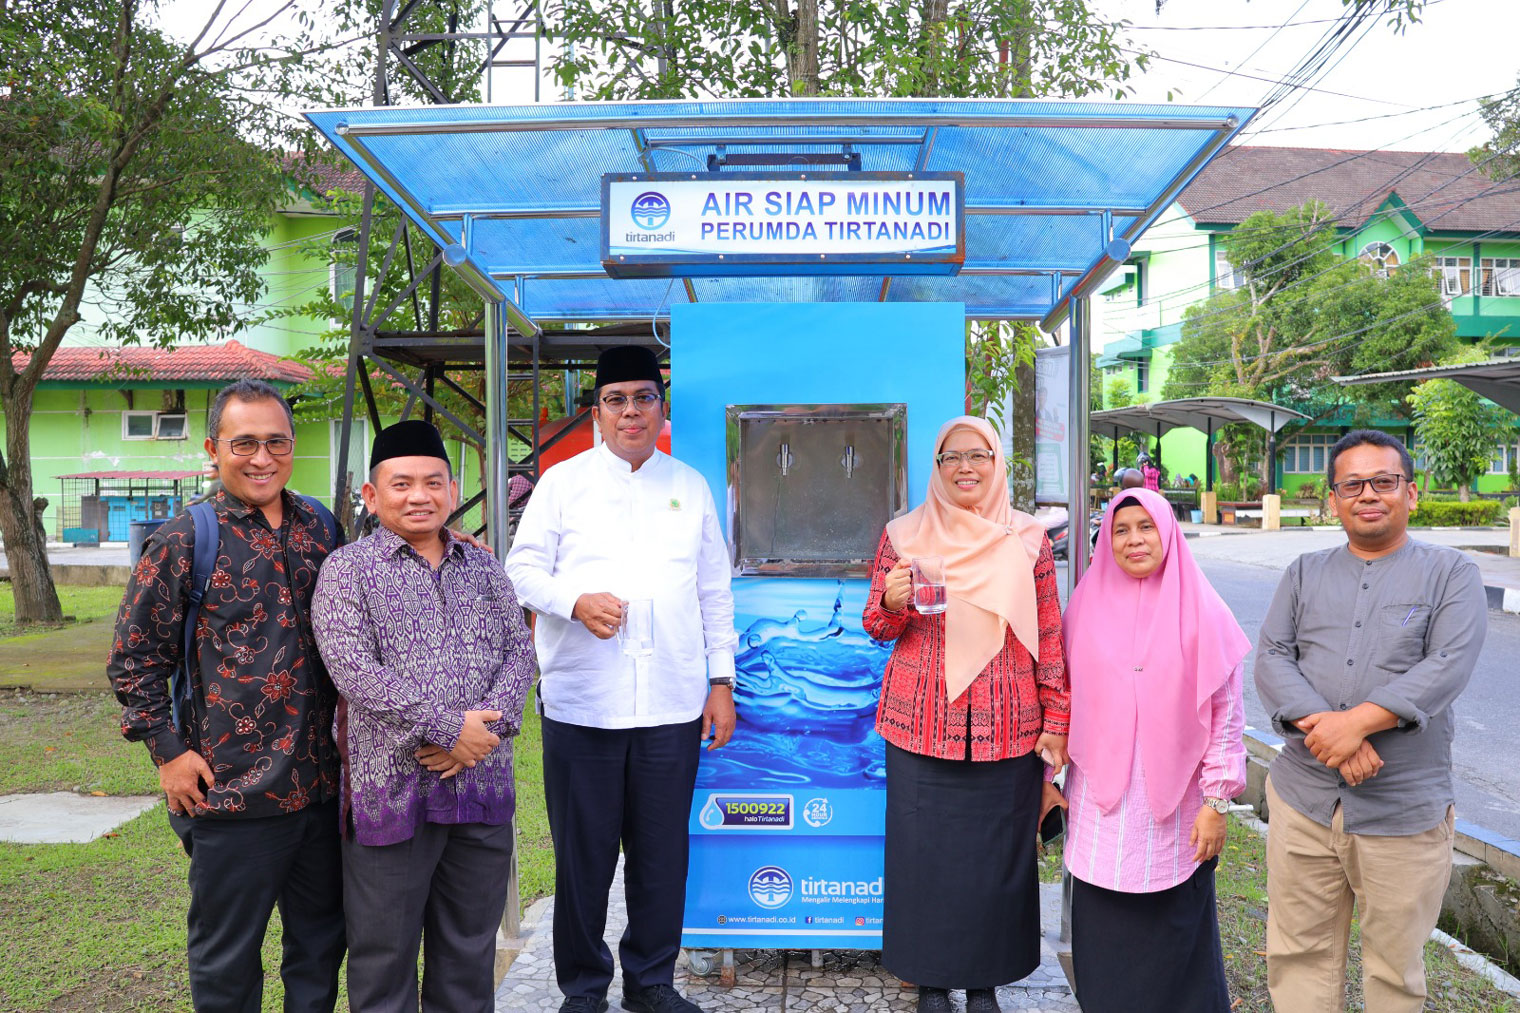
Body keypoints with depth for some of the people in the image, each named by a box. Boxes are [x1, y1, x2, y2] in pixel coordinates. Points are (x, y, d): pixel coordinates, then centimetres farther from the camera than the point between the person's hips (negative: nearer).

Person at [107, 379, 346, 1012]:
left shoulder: (321, 531, 7)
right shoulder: (185, 541, -7)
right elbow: (134, 657, -3)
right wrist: (168, 750, -7)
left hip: (319, 786, 4)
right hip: (228, 792, -4)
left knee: (322, 944, 17)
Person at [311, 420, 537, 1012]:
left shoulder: (484, 569, 12)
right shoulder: (348, 570, -2)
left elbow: (519, 652, 5)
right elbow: (354, 669, -14)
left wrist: (486, 725, -14)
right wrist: (449, 727, -18)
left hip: (483, 787, 4)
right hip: (391, 787, -4)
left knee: (471, 950, 15)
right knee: (384, 953, 8)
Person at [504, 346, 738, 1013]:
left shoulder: (691, 488, 12)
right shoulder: (562, 482, 5)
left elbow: (715, 593, 13)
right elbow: (523, 569, 2)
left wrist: (722, 682, 8)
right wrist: (577, 601, -17)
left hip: (673, 705, 2)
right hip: (580, 702, -2)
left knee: (662, 850, 9)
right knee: (582, 853, 7)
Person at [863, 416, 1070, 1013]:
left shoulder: (1028, 540, 5)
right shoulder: (904, 534, 4)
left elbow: (1049, 639, 6)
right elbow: (878, 627, 7)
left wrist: (1055, 724, 4)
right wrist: (892, 601, -16)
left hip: (1007, 731, 1)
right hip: (922, 725, 0)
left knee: (998, 855, 6)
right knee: (925, 852, 4)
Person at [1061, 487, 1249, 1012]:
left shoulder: (1202, 613, -3)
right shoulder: (1087, 605, 3)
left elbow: (1226, 714, -3)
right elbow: (1062, 697, 8)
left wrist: (1216, 801, -6)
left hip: (1174, 809, -2)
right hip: (1098, 807, 2)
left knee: (1173, 937, 7)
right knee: (1104, 937, 8)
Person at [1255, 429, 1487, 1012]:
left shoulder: (1451, 575, 1)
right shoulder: (1305, 574, 10)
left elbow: (1447, 666, -13)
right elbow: (1271, 658, 0)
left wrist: (1357, 722, -23)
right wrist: (1320, 725, -17)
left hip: (1404, 812, -2)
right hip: (1303, 800, 3)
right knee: (1299, 956, 11)